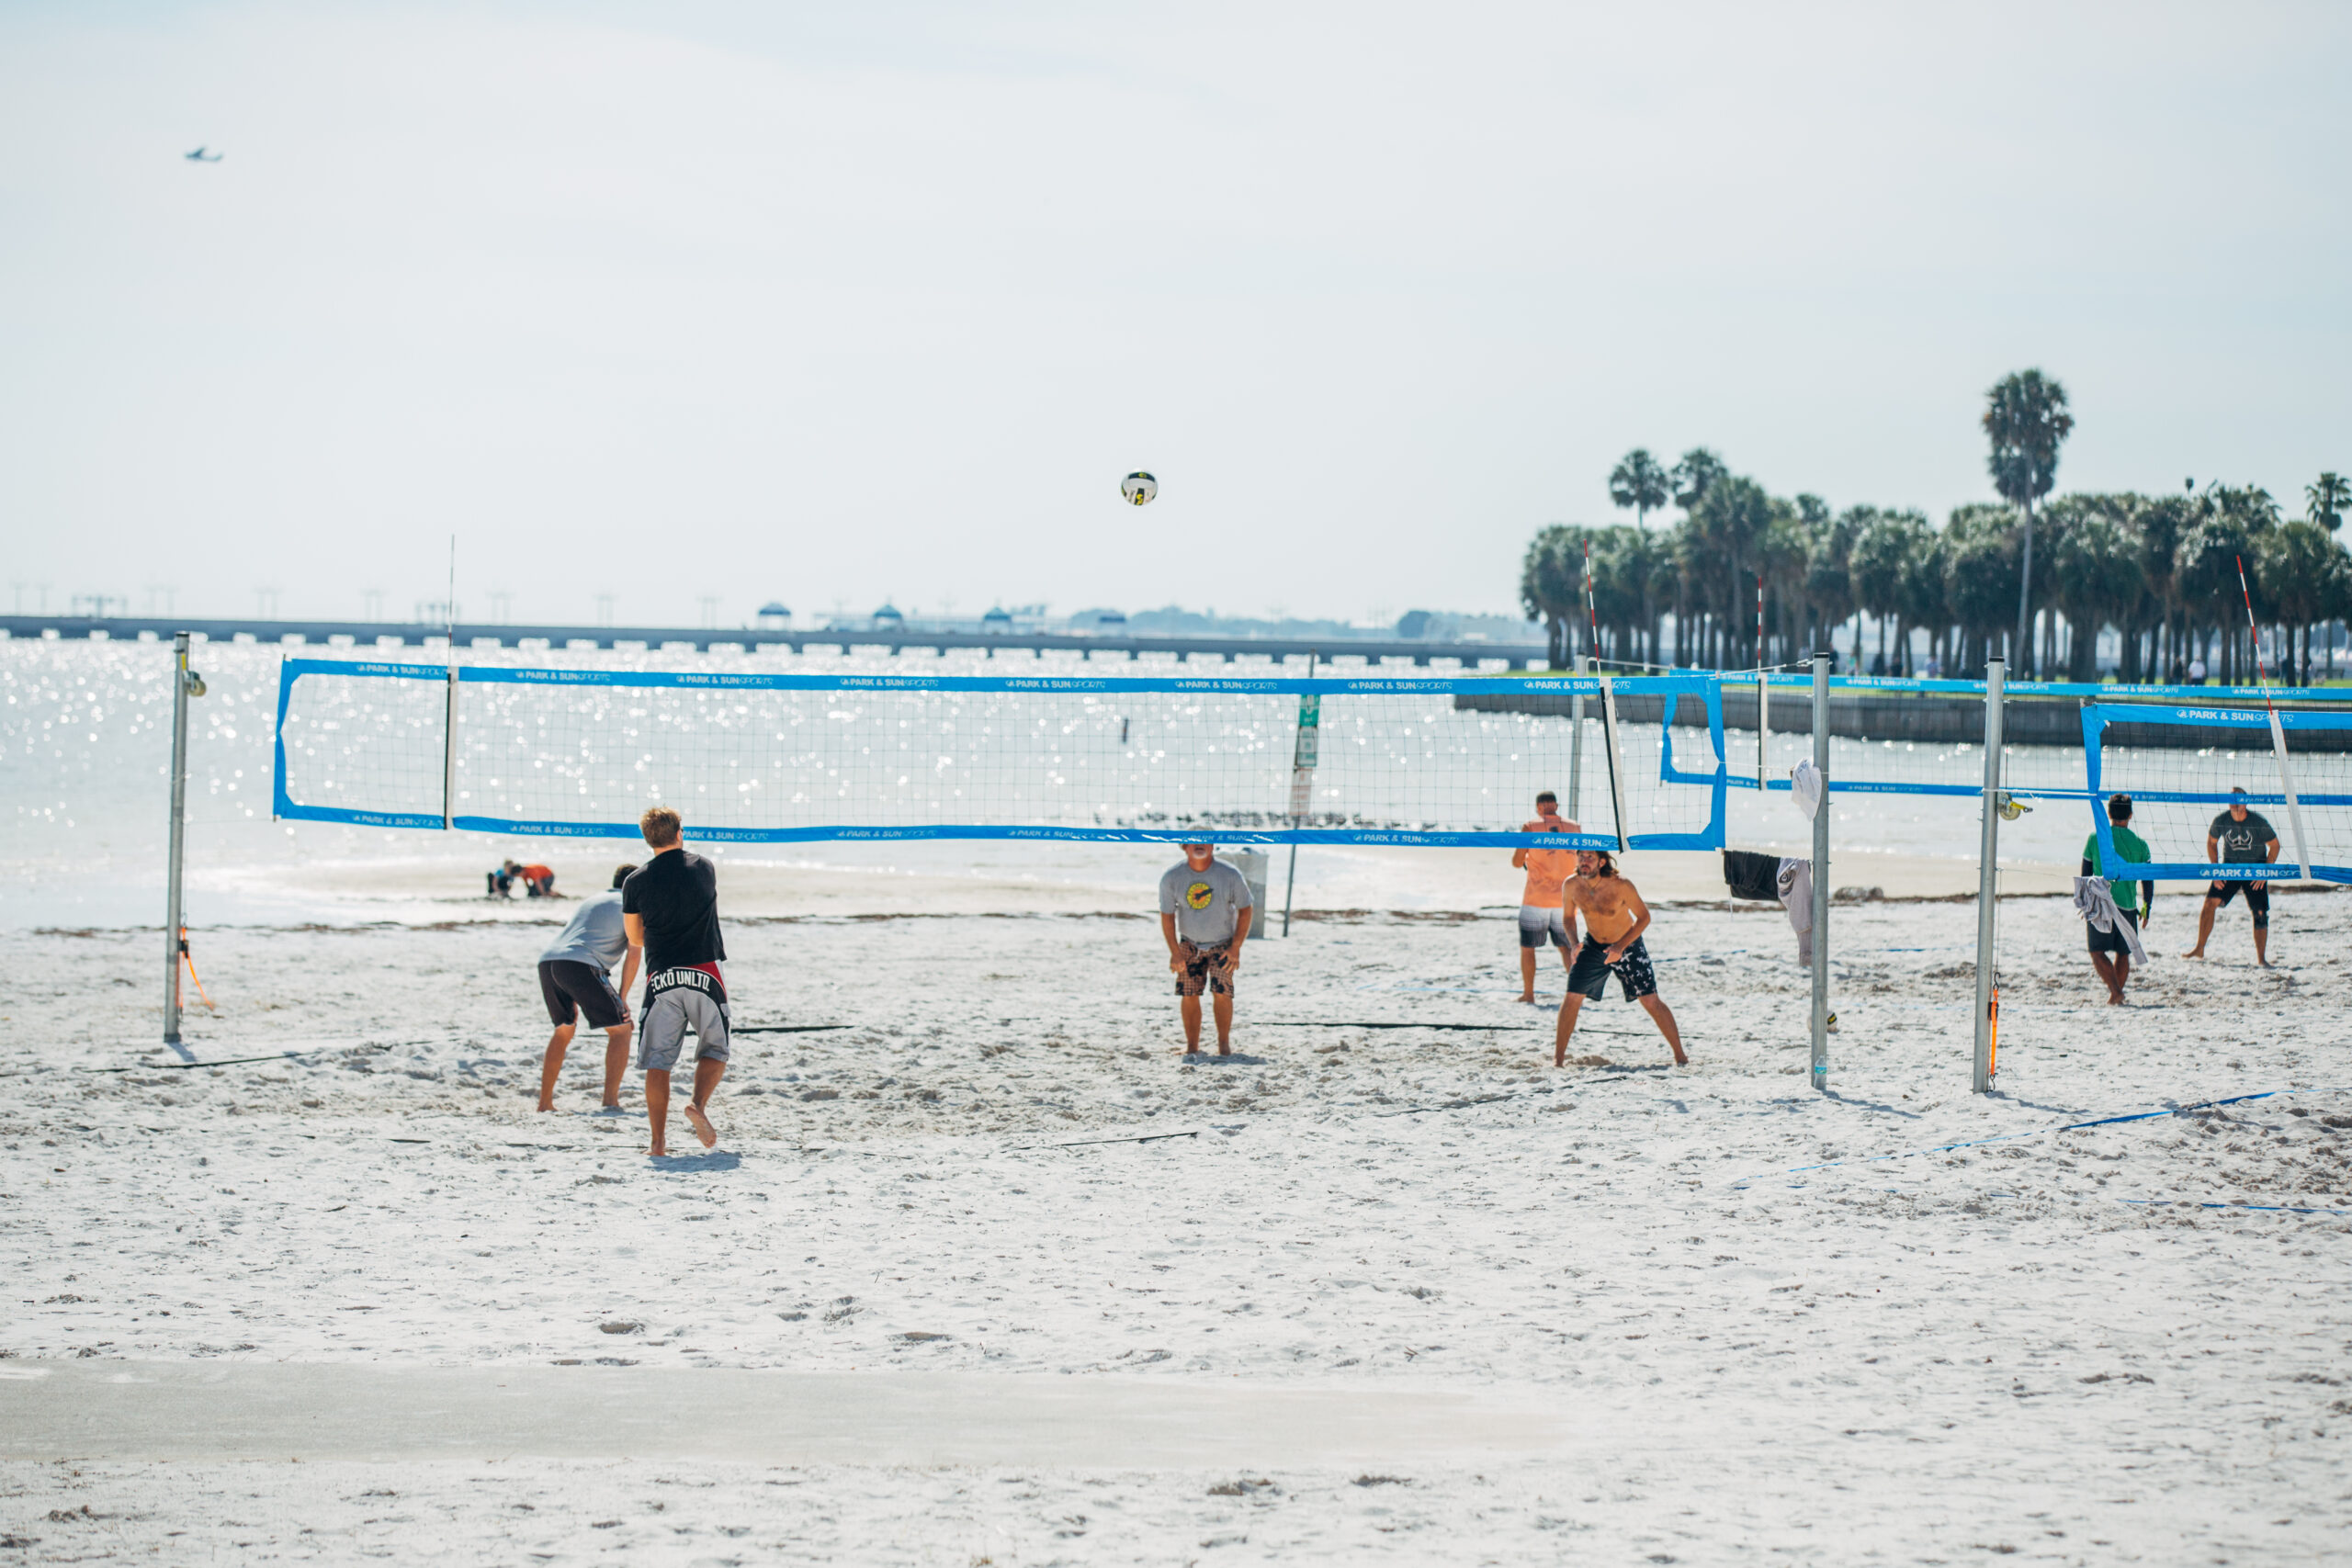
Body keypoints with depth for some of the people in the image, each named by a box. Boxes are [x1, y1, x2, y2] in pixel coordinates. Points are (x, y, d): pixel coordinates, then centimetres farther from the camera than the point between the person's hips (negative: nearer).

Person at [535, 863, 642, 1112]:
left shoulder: (590, 900, 34)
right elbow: (634, 953, 2)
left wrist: (571, 1000, 36)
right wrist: (622, 997, 7)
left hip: (547, 960, 6)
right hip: (581, 965, -6)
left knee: (563, 1030, 26)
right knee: (620, 1030, 5)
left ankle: (544, 1102, 24)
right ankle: (610, 1101, -7)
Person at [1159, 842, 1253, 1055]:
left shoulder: (1231, 876, -18)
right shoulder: (1171, 877, -15)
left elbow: (1245, 910, -7)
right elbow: (1167, 916, -5)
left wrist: (1236, 948, -11)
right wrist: (1175, 952, -8)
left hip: (1223, 944, -2)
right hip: (1189, 943, 2)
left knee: (1222, 992, -13)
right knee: (1189, 994, -4)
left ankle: (1224, 1043, 1)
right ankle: (1192, 1045, 7)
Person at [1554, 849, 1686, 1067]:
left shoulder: (1621, 886, -26)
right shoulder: (1571, 886, -15)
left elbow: (1644, 917, -16)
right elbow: (1569, 917, 3)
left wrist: (1621, 947, -25)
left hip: (1628, 945, -3)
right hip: (1593, 946, 3)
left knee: (1651, 1001, -5)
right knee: (1572, 998, -7)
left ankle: (1680, 1055, 6)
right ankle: (1558, 1057, 5)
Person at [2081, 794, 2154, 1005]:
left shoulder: (2095, 838, -1)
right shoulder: (2139, 843, 1)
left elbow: (2085, 875, 6)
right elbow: (2147, 881, 4)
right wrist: (2147, 909, 16)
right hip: (2127, 906, 2)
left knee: (2097, 951, 2)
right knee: (2123, 954, 14)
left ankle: (2115, 991, -14)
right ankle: (2117, 994, 16)